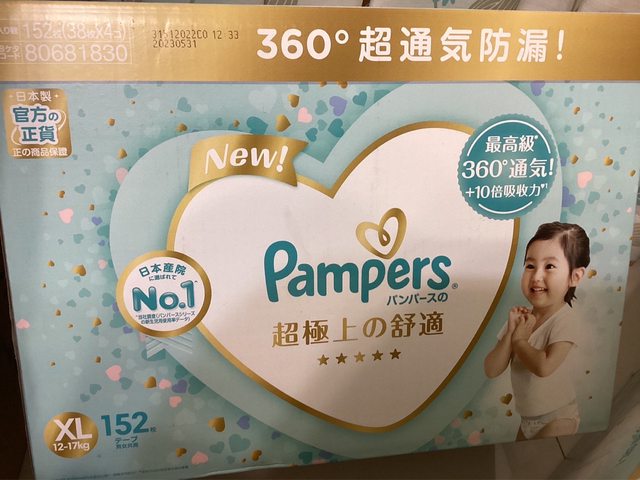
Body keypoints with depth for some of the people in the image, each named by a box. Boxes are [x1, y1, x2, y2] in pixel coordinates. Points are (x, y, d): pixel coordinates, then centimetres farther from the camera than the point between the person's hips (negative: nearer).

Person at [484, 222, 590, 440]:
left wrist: (519, 340, -21)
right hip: (527, 418, 6)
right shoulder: (521, 317, -5)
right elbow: (491, 370, -10)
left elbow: (544, 366, -38)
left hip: (557, 419, -6)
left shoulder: (565, 320, -22)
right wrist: (510, 334, -23)